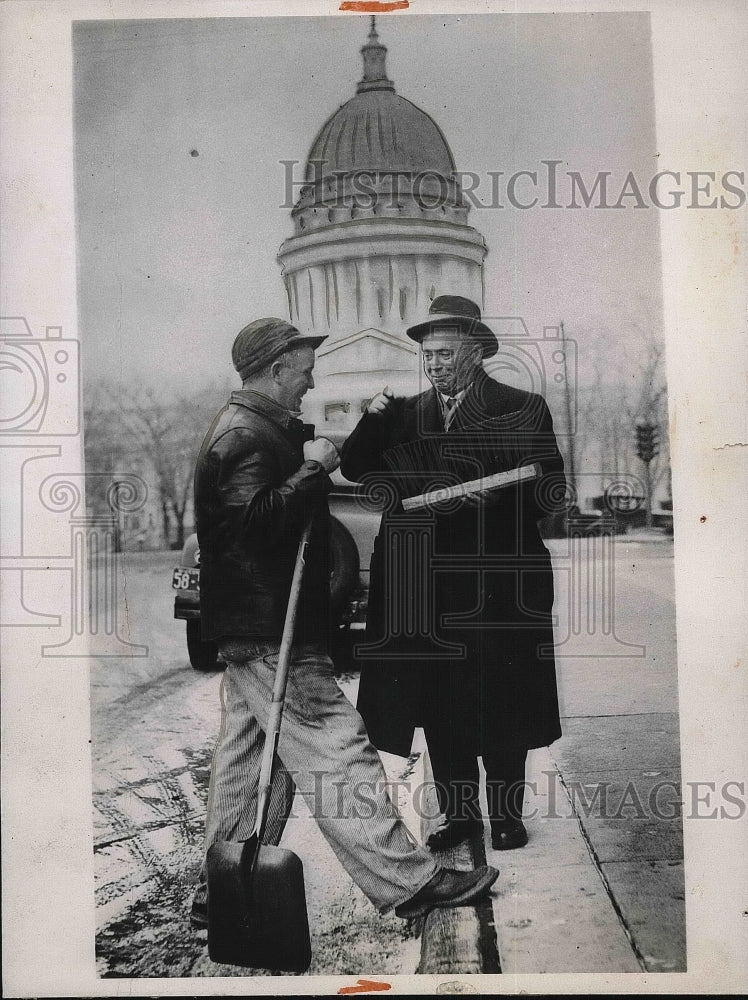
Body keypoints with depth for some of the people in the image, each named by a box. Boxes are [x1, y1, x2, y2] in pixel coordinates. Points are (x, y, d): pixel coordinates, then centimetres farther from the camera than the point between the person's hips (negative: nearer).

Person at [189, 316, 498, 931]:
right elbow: (258, 521, -29)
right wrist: (313, 467, -21)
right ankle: (405, 882, 4)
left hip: (250, 632, 11)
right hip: (271, 633, -11)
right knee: (338, 756, -5)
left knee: (249, 765, 15)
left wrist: (315, 453, 10)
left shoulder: (255, 429, 18)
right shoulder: (246, 436, -16)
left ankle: (222, 895, 25)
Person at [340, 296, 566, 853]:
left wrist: (492, 496, -20)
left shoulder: (522, 410, 1)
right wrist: (373, 420, -7)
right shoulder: (407, 415, 12)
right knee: (439, 706, 8)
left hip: (498, 587, -3)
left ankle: (507, 813, 22)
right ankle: (460, 813, 23)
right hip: (425, 589, 3)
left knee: (500, 703, 6)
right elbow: (356, 469, 9)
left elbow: (551, 492, -3)